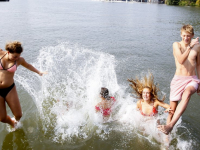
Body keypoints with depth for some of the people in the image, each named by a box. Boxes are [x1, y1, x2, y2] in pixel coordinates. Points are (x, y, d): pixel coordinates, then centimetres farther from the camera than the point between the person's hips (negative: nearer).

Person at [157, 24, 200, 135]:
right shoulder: (176, 45, -1)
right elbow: (181, 60, -17)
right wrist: (190, 46, -20)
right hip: (178, 79, 0)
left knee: (187, 95, -36)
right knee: (172, 109, 1)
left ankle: (170, 125, -41)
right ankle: (167, 136, 16)